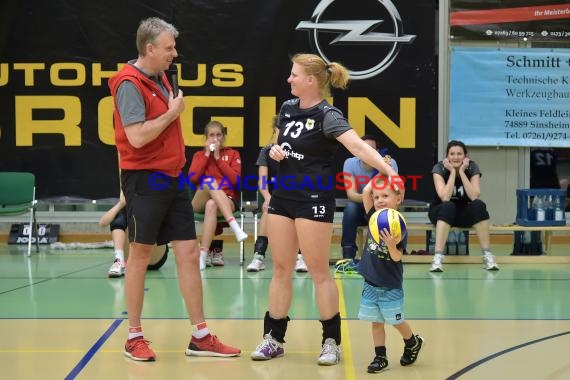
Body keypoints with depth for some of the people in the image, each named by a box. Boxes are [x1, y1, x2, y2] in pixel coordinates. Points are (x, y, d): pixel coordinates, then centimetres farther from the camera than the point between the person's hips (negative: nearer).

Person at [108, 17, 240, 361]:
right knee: (140, 257, 2)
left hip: (172, 178, 8)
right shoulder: (130, 84, -14)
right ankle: (134, 337, 15)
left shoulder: (160, 78, 13)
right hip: (145, 179, -8)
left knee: (189, 254, 6)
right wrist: (172, 113, -12)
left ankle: (200, 336, 12)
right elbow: (137, 136, -22)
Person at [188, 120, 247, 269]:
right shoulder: (199, 155, 19)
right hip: (200, 201, 1)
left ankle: (203, 253, -42)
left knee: (212, 205, -38)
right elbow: (192, 178, -1)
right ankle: (234, 225, -46)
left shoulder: (233, 154, 15)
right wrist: (207, 155, 0)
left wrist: (218, 158, -1)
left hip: (227, 200, -1)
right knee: (209, 181, -34)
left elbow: (235, 180, -2)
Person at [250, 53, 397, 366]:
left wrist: (386, 169, -47)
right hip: (283, 196, 7)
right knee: (281, 268, 10)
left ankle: (332, 341, 11)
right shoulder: (287, 108, 7)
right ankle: (274, 338, 18)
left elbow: (357, 145, -31)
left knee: (318, 271, -1)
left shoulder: (327, 115, -16)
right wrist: (274, 151, -2)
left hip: (314, 200, -7)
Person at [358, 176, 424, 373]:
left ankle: (413, 343, 34)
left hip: (391, 286, -5)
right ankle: (380, 357, 18)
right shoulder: (374, 218, -2)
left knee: (396, 321, 9)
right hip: (371, 284, 5)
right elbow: (365, 192, -9)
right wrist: (380, 176, -1)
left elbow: (397, 257, -20)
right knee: (376, 321, 9)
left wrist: (391, 245, -39)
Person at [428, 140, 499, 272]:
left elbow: (475, 197, -24)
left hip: (463, 213, 2)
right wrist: (452, 172, -26)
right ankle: (437, 257, -42)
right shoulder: (439, 168, -16)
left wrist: (462, 172, -25)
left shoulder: (472, 167, -11)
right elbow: (445, 198, -28)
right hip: (441, 212, -2)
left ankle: (487, 255, -26)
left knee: (479, 205, -30)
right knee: (448, 207, -36)